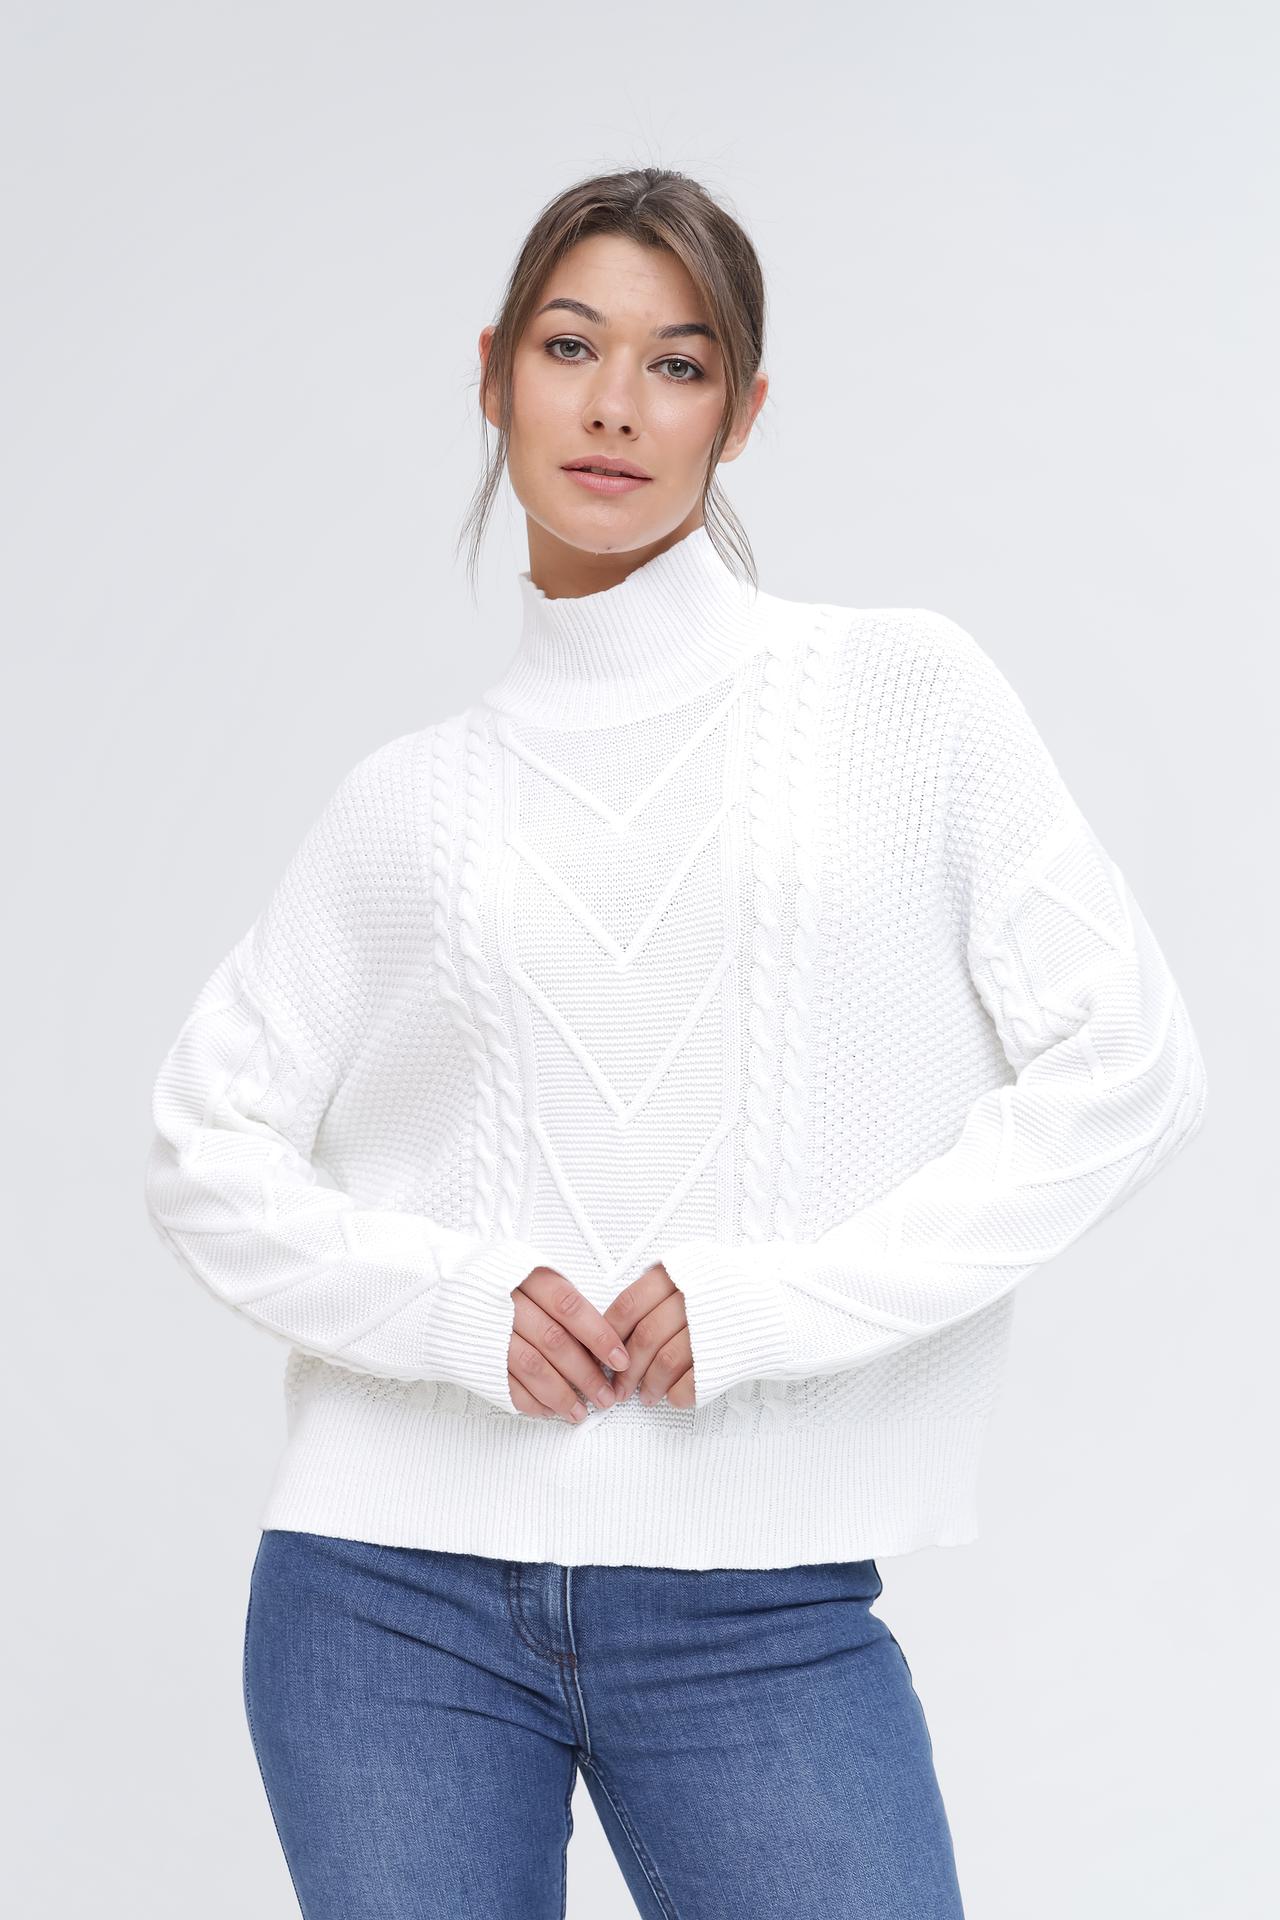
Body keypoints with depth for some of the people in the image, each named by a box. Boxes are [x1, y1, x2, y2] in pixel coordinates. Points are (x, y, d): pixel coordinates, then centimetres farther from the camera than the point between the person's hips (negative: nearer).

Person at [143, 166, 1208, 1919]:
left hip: (763, 1617, -1)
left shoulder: (905, 695, 3)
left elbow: (1125, 1066, -2)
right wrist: (455, 1299, -9)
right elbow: (206, 1150, 9)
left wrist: (777, 1296, -10)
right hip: (395, 1589, 2)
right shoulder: (411, 800, 8)